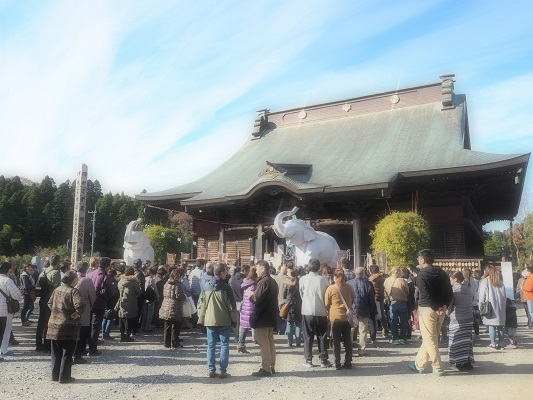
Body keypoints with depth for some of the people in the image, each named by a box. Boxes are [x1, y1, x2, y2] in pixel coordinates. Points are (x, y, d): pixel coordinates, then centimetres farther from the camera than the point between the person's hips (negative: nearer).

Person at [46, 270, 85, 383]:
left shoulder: (57, 290, 7)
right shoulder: (73, 291, -16)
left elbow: (50, 303, 18)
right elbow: (80, 305, -30)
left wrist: (56, 312, 14)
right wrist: (77, 313, -14)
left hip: (54, 325, 7)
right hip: (68, 327, -7)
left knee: (56, 352, 17)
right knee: (67, 353, 5)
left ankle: (55, 375, 25)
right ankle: (64, 377, 10)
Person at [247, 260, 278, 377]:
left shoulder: (263, 282, -18)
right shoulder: (272, 281, 12)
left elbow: (257, 299, -22)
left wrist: (250, 295, -3)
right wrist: (253, 294, 13)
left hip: (262, 317, -10)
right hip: (271, 315, 10)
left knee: (263, 343, -3)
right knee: (270, 341, 15)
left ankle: (265, 368, 1)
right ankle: (271, 367, 21)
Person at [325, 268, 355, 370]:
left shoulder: (330, 289, -12)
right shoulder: (349, 287, -3)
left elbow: (326, 304, -4)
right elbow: (353, 300, 12)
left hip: (335, 318, -3)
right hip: (347, 317, 3)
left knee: (336, 341, 7)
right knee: (348, 341, 12)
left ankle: (337, 363, 8)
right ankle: (348, 362, 16)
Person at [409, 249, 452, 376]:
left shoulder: (422, 274, -13)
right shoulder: (442, 273, 9)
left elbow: (426, 295, -22)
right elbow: (450, 292, 7)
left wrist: (436, 308, -13)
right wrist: (444, 306, 1)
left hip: (427, 309, -8)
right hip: (440, 310, 8)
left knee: (430, 340, 2)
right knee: (430, 338, 15)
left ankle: (438, 369, 5)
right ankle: (419, 365, 25)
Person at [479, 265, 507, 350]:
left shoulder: (485, 281, -3)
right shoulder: (500, 281, 10)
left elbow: (482, 295, -5)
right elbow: (504, 295, 10)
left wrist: (481, 307, 1)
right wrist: (503, 305, 14)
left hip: (490, 307, -4)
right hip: (500, 307, 4)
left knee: (491, 325, -1)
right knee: (500, 325, 9)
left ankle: (493, 343, -2)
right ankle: (501, 343, 11)